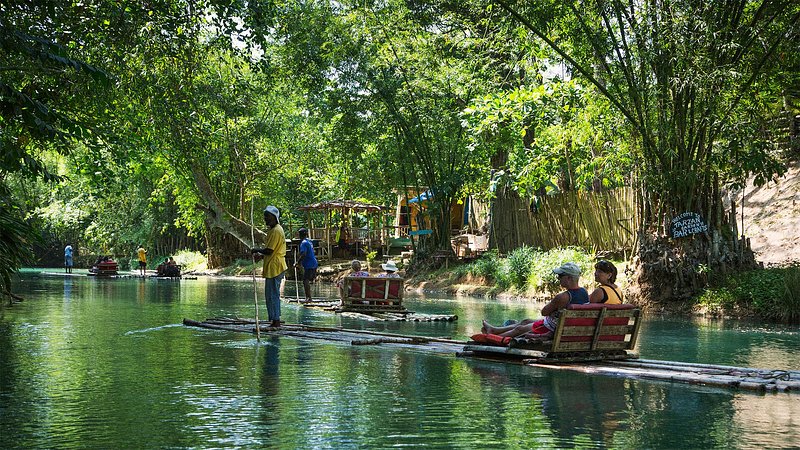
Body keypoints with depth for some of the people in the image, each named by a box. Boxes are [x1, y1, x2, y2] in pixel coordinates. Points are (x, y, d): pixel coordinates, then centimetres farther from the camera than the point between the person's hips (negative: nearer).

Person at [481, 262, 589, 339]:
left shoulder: (562, 297, -34)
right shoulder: (584, 292, -9)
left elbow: (544, 312, -19)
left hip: (552, 329, -8)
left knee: (520, 329, 14)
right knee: (526, 321, 24)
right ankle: (494, 330, 39)